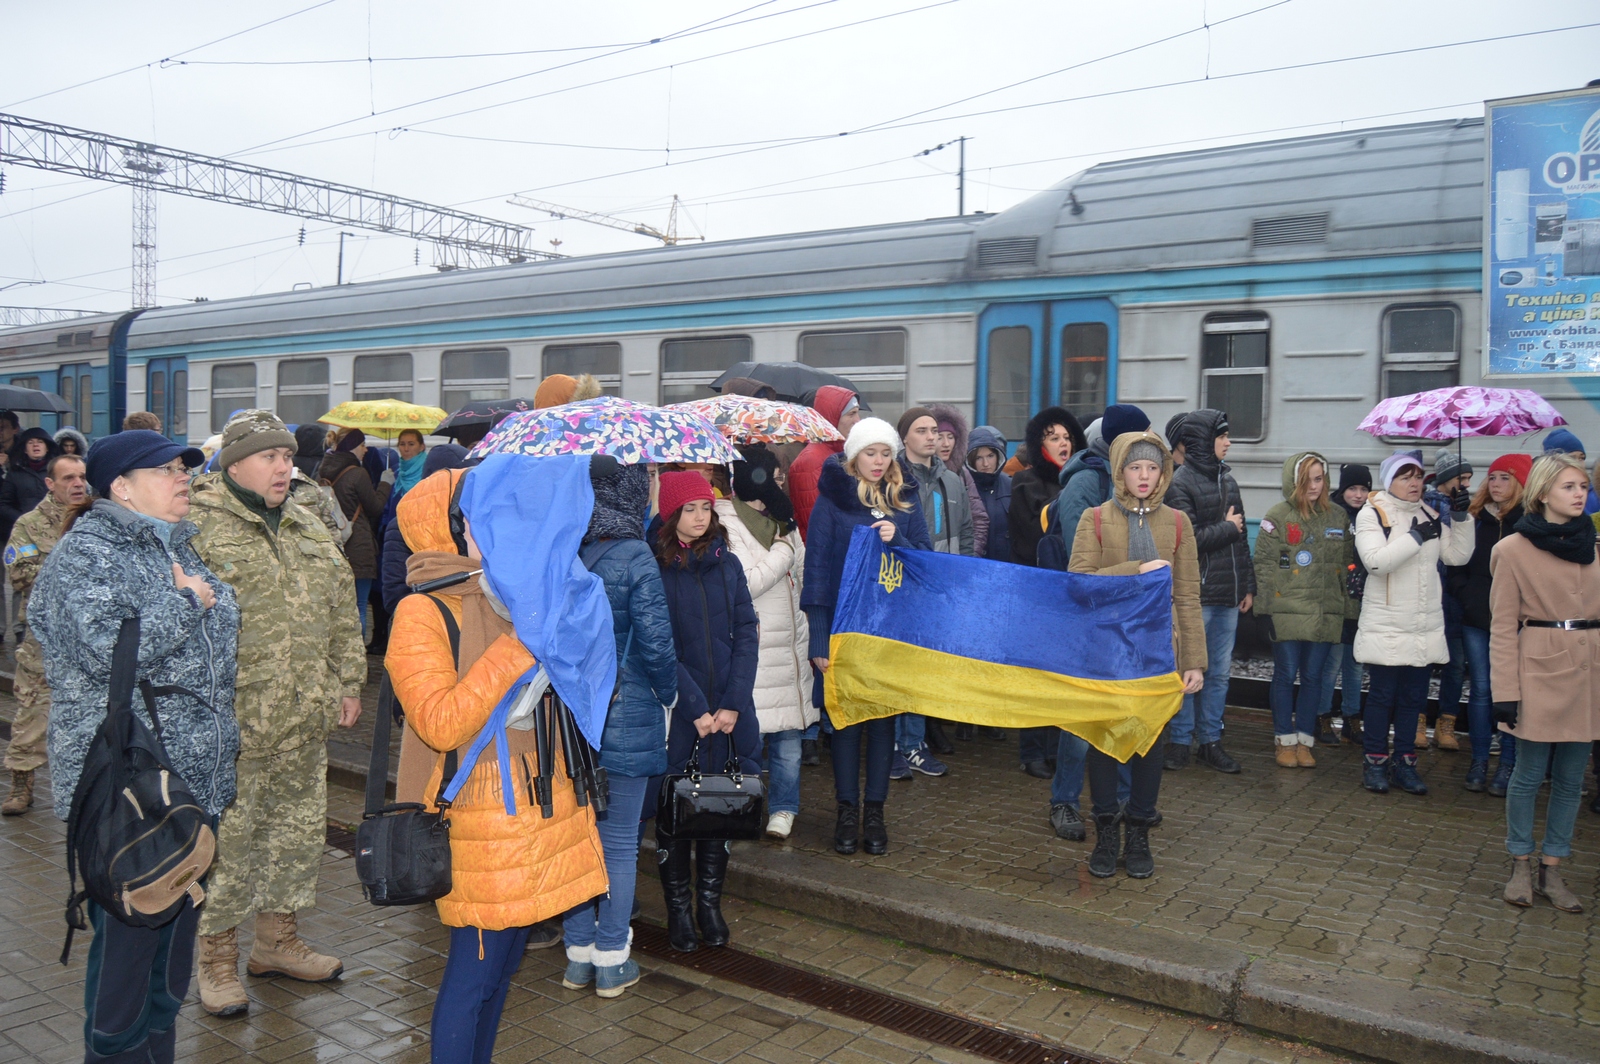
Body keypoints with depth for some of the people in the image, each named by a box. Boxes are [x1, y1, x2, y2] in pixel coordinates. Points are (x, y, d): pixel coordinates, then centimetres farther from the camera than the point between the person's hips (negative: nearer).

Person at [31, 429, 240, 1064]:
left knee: (179, 926, 17)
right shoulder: (85, 554, -12)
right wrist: (185, 603, -16)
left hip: (197, 782, 8)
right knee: (129, 935, 1)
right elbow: (105, 649, -29)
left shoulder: (176, 548, 14)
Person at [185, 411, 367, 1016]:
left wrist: (348, 681, 17)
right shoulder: (198, 527, -8)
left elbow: (341, 613, 19)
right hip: (228, 719, -7)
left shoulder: (310, 529, 14)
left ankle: (276, 939, 33)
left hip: (303, 721, 7)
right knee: (227, 837, 3)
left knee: (298, 828, 15)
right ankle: (217, 957, 21)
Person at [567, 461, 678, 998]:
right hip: (626, 721, -4)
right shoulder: (635, 559, -16)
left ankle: (579, 954, 27)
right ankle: (612, 962, 19)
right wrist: (668, 696, 2)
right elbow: (656, 646, -16)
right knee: (619, 844, 8)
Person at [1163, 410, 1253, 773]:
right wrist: (1226, 528, -5)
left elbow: (1241, 537, 16)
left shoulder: (1227, 478, 13)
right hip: (1195, 595, -7)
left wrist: (1248, 585, 14)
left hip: (1228, 594, 7)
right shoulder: (1180, 482, -9)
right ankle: (1179, 741, 11)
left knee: (1220, 671, 11)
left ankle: (1211, 740, 20)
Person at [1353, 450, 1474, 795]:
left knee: (1414, 696, 11)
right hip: (1385, 624, -5)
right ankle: (1375, 763, 14)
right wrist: (1416, 537, -22)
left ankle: (1404, 763, 22)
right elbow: (1376, 561, -19)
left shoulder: (1431, 514, 9)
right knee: (1382, 695, 2)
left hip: (1425, 625, 5)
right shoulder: (1372, 514, -6)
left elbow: (1458, 556, 5)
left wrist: (1462, 519, -5)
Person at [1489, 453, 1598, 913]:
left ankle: (1551, 871, 21)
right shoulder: (1514, 549, -6)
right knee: (1531, 775, 4)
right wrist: (1506, 691, -11)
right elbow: (1503, 627, -6)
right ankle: (1520, 867, 20)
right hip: (1540, 671, -4)